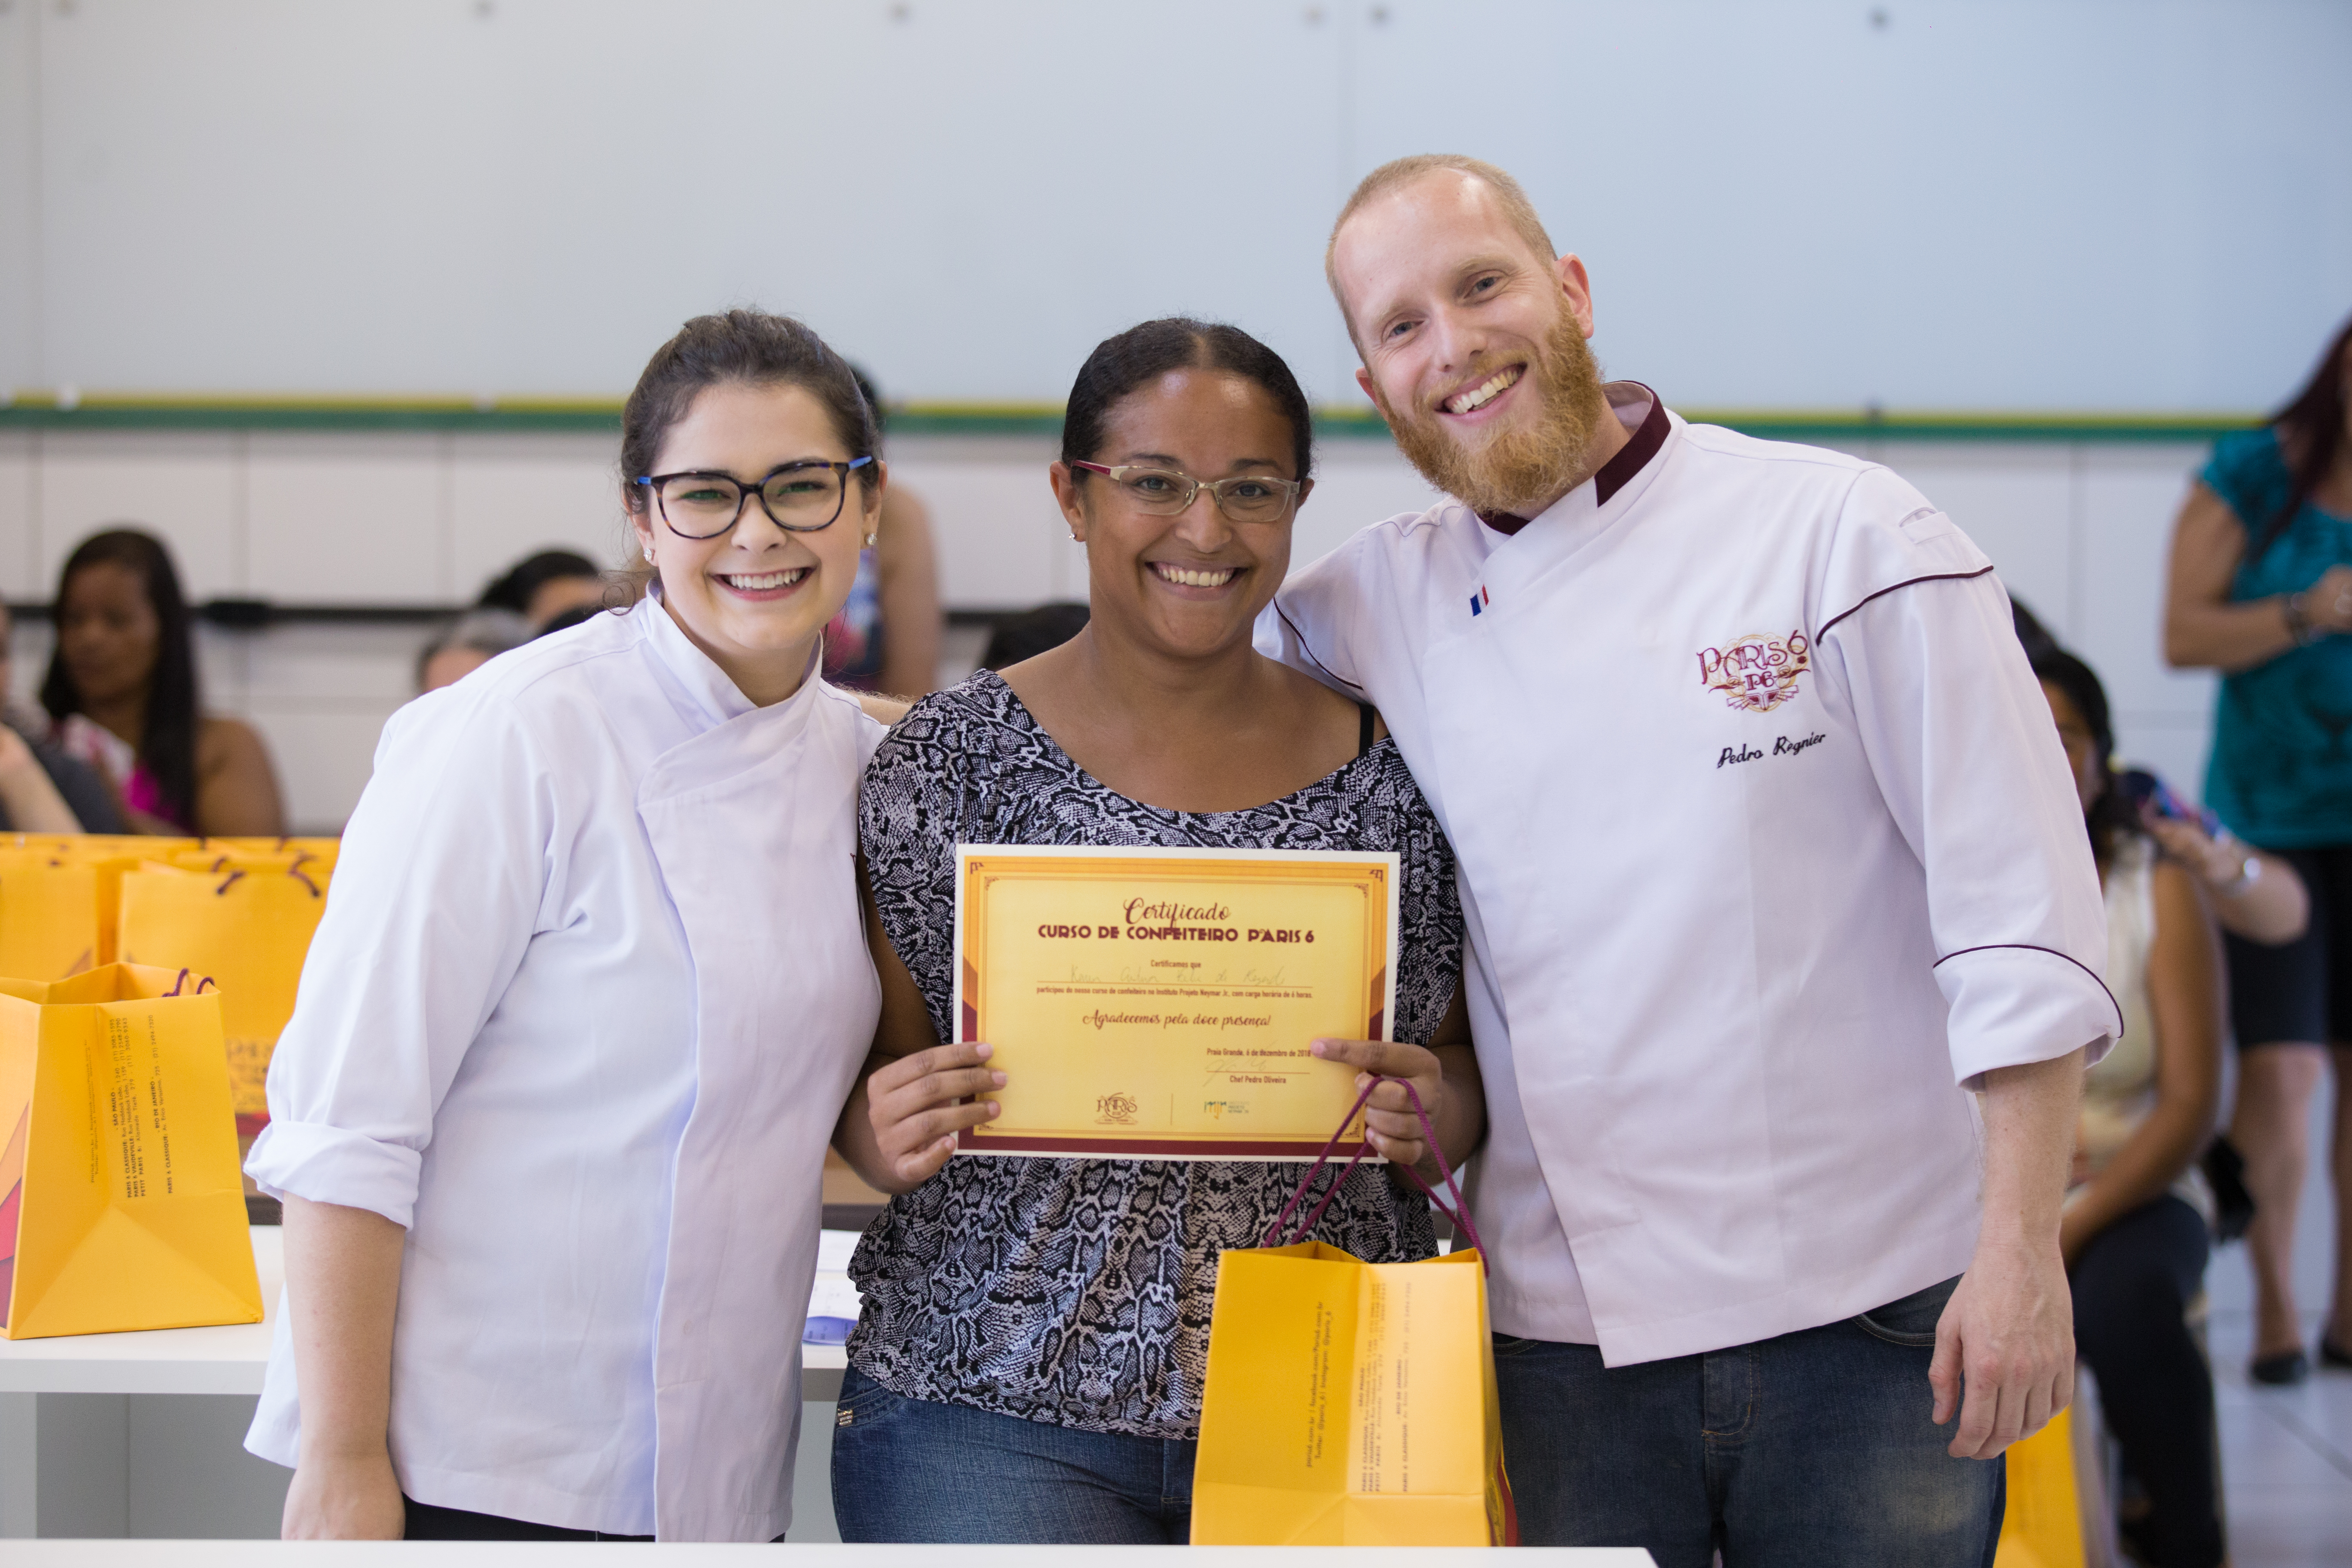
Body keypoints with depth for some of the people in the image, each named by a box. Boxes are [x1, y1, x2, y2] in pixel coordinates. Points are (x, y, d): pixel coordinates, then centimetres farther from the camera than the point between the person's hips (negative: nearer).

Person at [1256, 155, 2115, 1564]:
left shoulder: (1843, 535, -5)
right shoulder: (1385, 602, 6)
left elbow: (2020, 919, -7)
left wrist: (2023, 1250, -11)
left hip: (1874, 1309, -3)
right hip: (1569, 1333, 3)